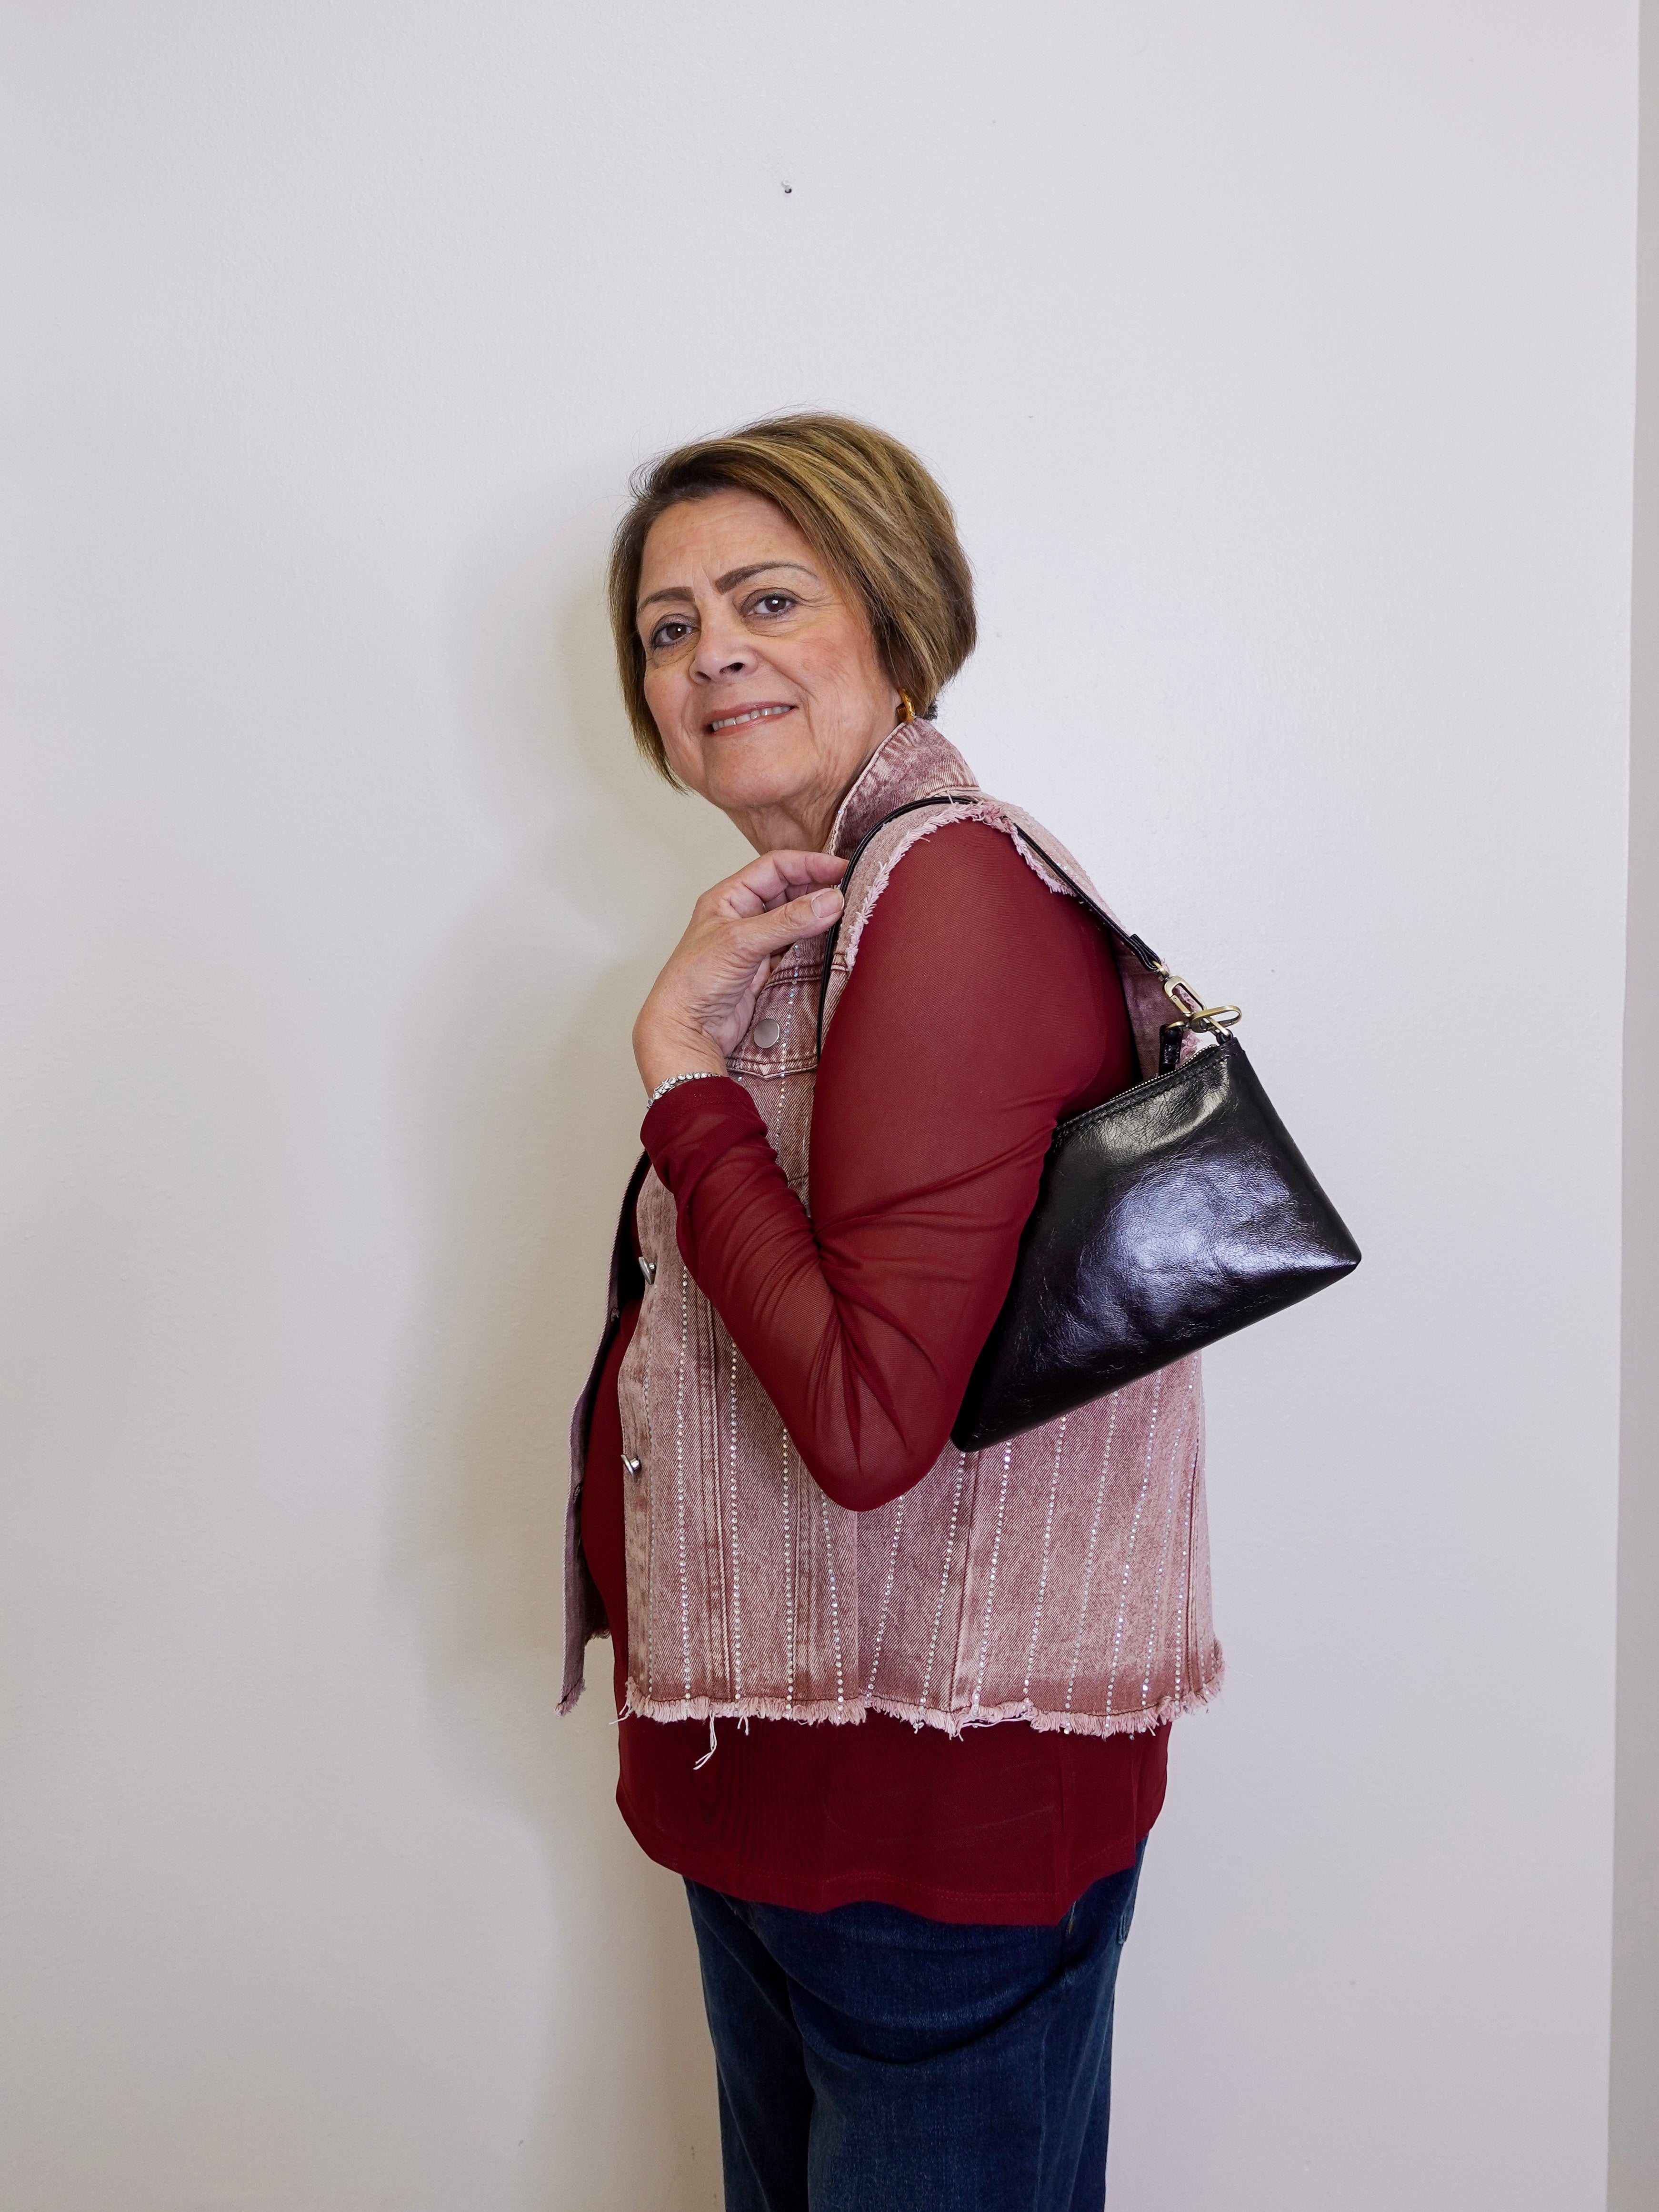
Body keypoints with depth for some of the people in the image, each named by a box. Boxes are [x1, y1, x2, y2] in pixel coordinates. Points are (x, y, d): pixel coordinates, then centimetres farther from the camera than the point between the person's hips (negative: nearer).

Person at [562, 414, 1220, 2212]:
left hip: (935, 1796, -9)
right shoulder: (810, 914, 7)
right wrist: (696, 1039, -3)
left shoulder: (960, 897, -22)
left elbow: (868, 1419, -28)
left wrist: (683, 1074, -21)